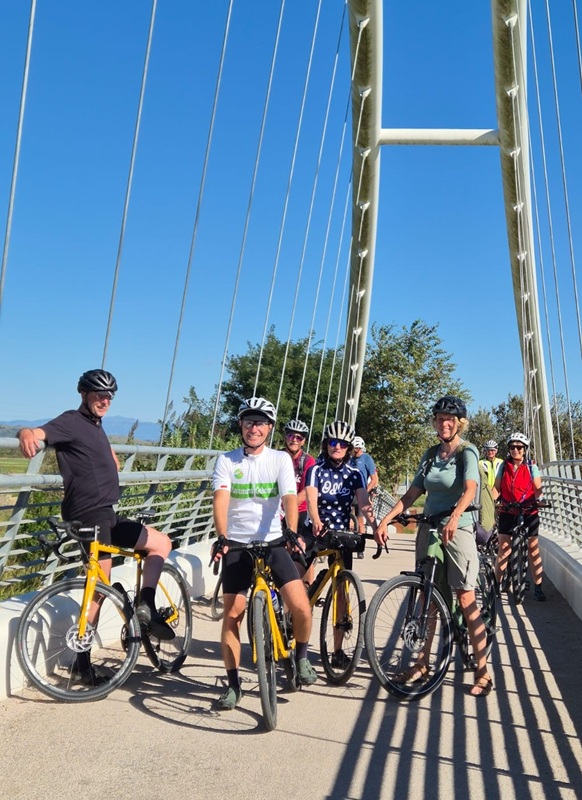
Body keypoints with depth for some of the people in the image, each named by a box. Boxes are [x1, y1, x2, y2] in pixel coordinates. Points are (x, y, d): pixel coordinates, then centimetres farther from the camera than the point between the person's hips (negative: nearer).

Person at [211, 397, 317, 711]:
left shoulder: (281, 459, 0)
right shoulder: (227, 461, -1)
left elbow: (289, 498, -13)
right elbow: (221, 499, -14)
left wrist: (292, 533, -30)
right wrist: (221, 538, -30)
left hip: (272, 543, 0)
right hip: (237, 546, 0)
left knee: (301, 608, -11)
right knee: (232, 615, 1)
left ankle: (301, 657, 19)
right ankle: (233, 684, 18)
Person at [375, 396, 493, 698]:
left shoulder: (467, 452, -6)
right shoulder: (430, 456, 11)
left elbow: (469, 489, -23)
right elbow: (411, 495, 9)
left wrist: (454, 518, -41)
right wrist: (384, 521, -2)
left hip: (457, 529, -6)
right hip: (428, 528, 6)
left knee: (465, 598, -5)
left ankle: (482, 671, 4)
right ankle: (423, 663, 20)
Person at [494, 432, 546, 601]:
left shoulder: (531, 467, 0)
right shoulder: (504, 466, 4)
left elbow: (538, 489, -4)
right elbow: (497, 488, 2)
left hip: (529, 513, -1)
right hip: (507, 512, 1)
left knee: (534, 549, 2)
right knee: (503, 549, 0)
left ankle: (538, 587, 10)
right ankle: (497, 584, 8)